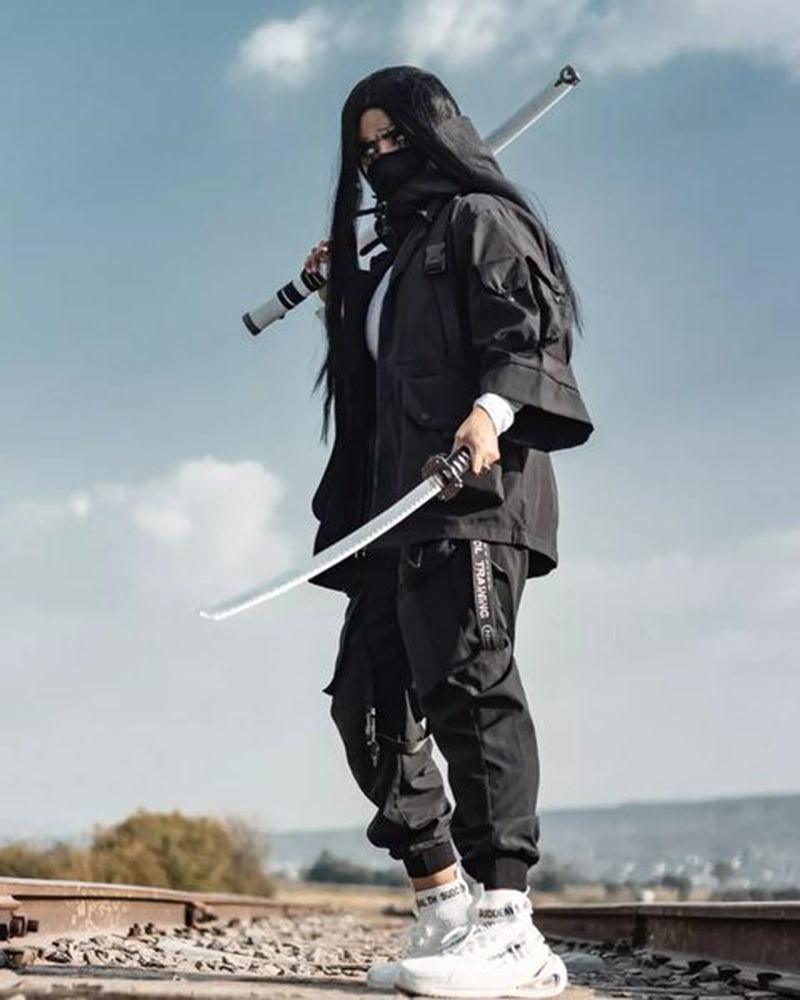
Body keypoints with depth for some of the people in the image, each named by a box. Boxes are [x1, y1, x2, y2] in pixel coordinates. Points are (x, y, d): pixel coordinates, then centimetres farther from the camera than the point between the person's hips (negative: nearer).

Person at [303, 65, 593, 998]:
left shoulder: (481, 217, 6)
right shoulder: (397, 251, 30)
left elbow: (527, 324, -11)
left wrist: (492, 409, -28)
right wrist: (341, 290, 29)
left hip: (473, 491, -9)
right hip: (399, 502, 9)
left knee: (466, 676, -21)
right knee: (368, 697, 5)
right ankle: (444, 913, 9)